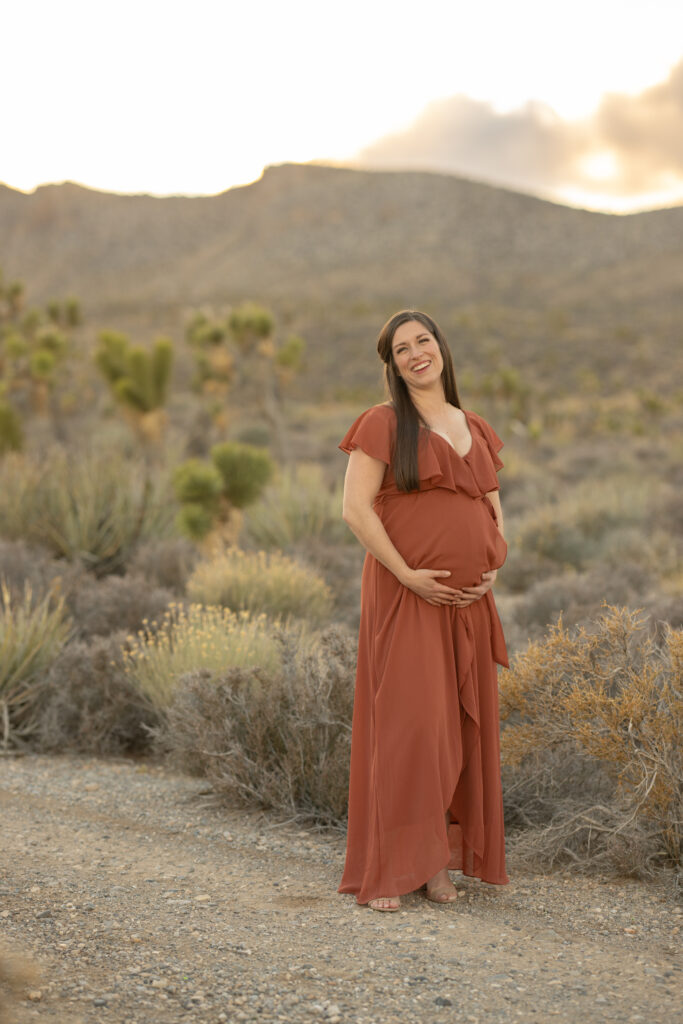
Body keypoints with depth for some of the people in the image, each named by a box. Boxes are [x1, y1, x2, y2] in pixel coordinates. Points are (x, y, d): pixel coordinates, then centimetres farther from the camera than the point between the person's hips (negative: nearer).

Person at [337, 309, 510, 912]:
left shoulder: (477, 430, 16)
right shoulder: (383, 424, -1)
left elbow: (494, 509, 20)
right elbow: (356, 507, -8)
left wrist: (494, 569, 1)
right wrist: (407, 575, -15)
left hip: (468, 600, 6)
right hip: (405, 596, -6)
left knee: (460, 725, 6)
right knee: (404, 720, -10)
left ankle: (440, 861, 16)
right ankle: (384, 872, -4)